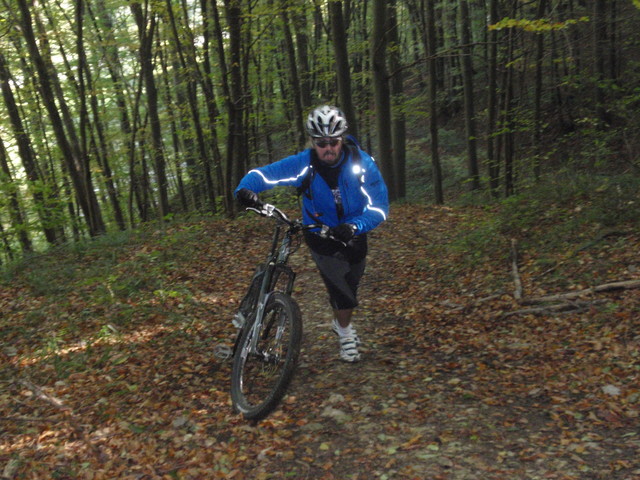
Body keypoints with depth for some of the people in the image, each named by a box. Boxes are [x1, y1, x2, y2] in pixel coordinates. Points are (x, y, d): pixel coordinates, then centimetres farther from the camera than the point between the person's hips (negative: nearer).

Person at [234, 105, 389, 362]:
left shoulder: (362, 163, -23)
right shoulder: (303, 164, -23)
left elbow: (379, 206, -26)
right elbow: (263, 174, -21)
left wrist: (354, 226, -44)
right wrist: (245, 189, -43)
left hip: (353, 234, 2)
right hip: (320, 235, -2)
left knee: (350, 284, 19)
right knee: (340, 282, -19)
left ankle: (341, 323, 50)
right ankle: (346, 331, 9)